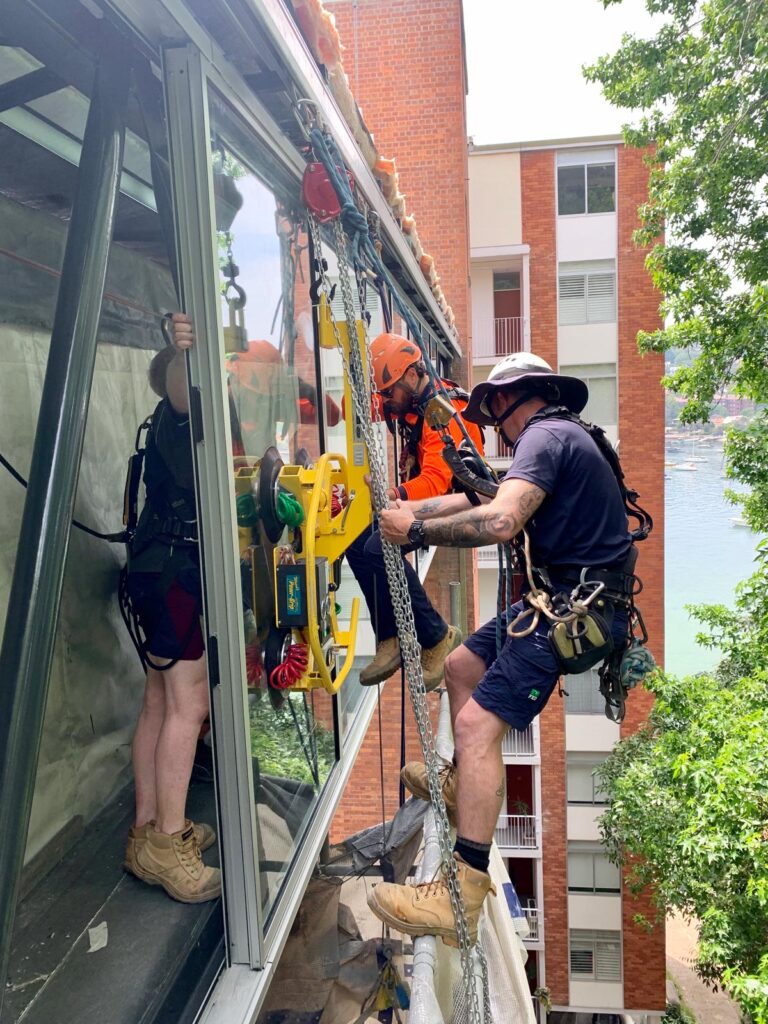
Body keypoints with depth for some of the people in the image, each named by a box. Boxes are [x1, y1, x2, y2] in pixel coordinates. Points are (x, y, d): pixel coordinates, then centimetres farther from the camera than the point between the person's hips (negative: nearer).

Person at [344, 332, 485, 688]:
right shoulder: (407, 402, 6)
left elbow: (436, 480, -33)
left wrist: (394, 495, -48)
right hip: (419, 496, 10)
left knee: (380, 548, -28)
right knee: (357, 542, -5)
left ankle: (437, 637, -13)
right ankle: (390, 639, 0)